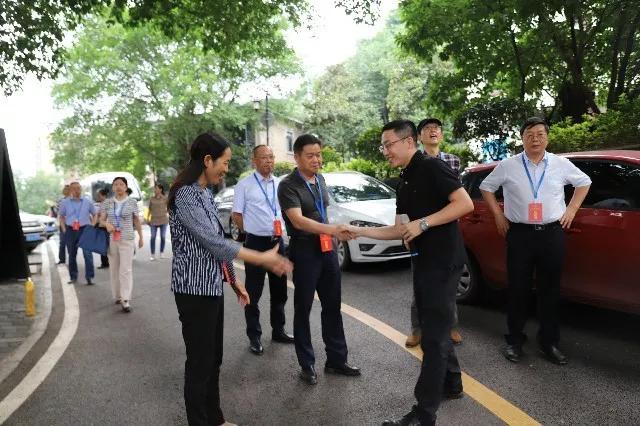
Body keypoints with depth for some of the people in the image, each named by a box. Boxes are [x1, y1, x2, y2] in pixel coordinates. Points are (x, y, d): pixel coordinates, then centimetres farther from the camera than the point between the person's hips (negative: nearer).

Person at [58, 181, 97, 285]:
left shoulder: (87, 201, 6)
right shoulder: (65, 202, 7)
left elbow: (95, 214, 14)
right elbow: (61, 216, 15)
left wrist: (92, 226, 1)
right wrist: (64, 229, 5)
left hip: (85, 229, -1)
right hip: (70, 231, 2)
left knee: (88, 254, -12)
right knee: (72, 255, 8)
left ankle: (89, 277, -9)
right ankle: (73, 277, 19)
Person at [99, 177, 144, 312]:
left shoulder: (132, 202, 0)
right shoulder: (107, 203, 5)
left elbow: (137, 221, 8)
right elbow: (101, 220, 7)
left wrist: (141, 237, 10)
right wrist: (107, 224, -16)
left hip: (127, 239, -3)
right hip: (111, 239, 3)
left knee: (126, 270, -7)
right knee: (114, 269, 9)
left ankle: (126, 301, -8)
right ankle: (117, 296, 22)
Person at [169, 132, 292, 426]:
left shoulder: (205, 194, 12)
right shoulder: (186, 195, -17)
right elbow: (212, 242, -25)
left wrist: (234, 280, 15)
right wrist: (263, 259, -22)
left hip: (212, 286, 9)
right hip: (195, 288, -9)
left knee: (214, 358, 17)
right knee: (199, 361, 2)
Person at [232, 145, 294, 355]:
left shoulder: (280, 184, 7)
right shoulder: (244, 185, -6)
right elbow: (236, 215, -2)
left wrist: (280, 230, 10)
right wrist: (252, 232, 1)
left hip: (278, 241, 5)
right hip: (256, 243, -5)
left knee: (279, 290, 15)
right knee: (253, 292, 3)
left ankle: (278, 330, 31)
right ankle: (254, 336, 17)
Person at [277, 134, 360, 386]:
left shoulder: (320, 180, 9)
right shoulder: (288, 185, -13)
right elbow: (298, 221, -26)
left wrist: (332, 235, 17)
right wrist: (332, 230, -38)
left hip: (327, 249, 7)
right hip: (304, 251, -6)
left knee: (332, 306, 10)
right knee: (303, 309, 5)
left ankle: (336, 359, 21)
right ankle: (307, 365, 17)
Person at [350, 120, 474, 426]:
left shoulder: (431, 167, -13)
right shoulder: (405, 182, 13)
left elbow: (465, 204, -21)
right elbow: (398, 231, 11)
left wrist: (423, 223, -22)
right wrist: (359, 231, 2)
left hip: (443, 261, -9)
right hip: (423, 260, 9)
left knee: (433, 335, -4)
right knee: (433, 328, 20)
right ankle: (451, 384, 38)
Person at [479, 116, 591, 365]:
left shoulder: (562, 165, 6)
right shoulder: (508, 166, 1)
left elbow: (584, 182, 22)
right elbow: (486, 187, 13)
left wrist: (572, 209, 12)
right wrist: (498, 214, 7)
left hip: (552, 234, 2)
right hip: (520, 234, -1)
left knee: (550, 290, 8)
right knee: (518, 290, 3)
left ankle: (549, 342, 22)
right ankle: (515, 341, 17)